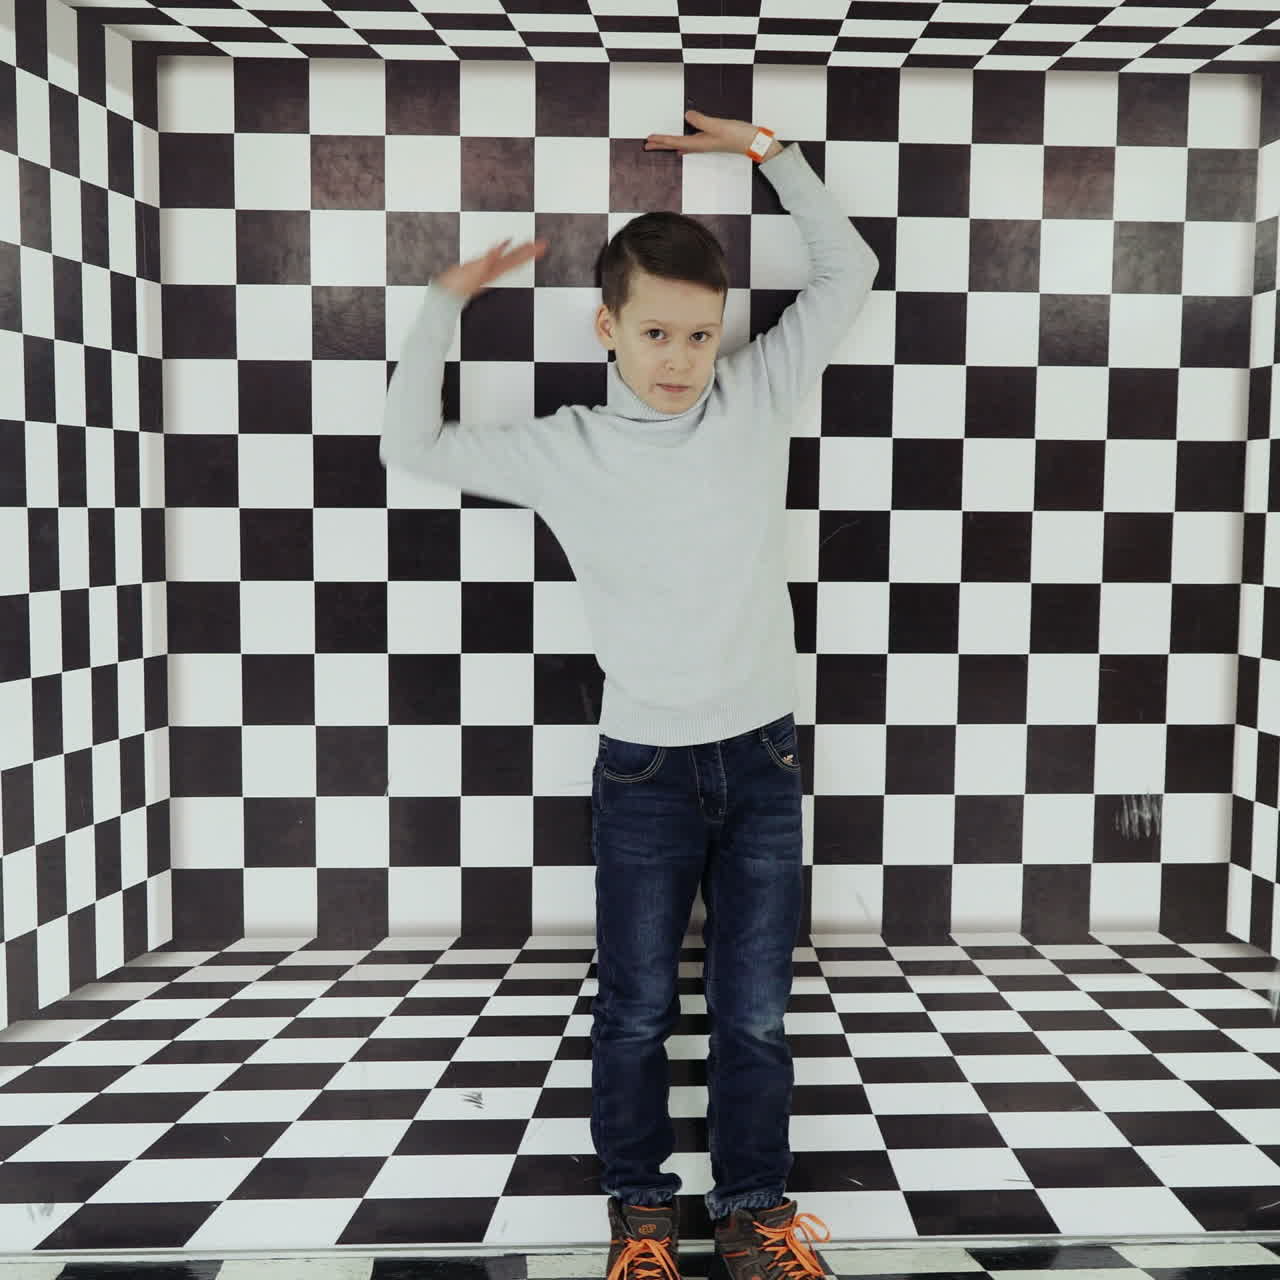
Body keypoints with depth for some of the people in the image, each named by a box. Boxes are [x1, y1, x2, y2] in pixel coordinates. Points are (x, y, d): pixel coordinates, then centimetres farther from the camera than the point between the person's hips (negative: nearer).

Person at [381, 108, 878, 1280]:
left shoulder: (756, 400, 1)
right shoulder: (566, 448, -2)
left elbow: (848, 270, 7)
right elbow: (414, 446, 4)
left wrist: (767, 151, 6)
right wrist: (445, 303, 5)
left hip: (762, 756, 1)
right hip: (644, 767, -1)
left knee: (757, 1010, 11)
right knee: (635, 1009, 12)